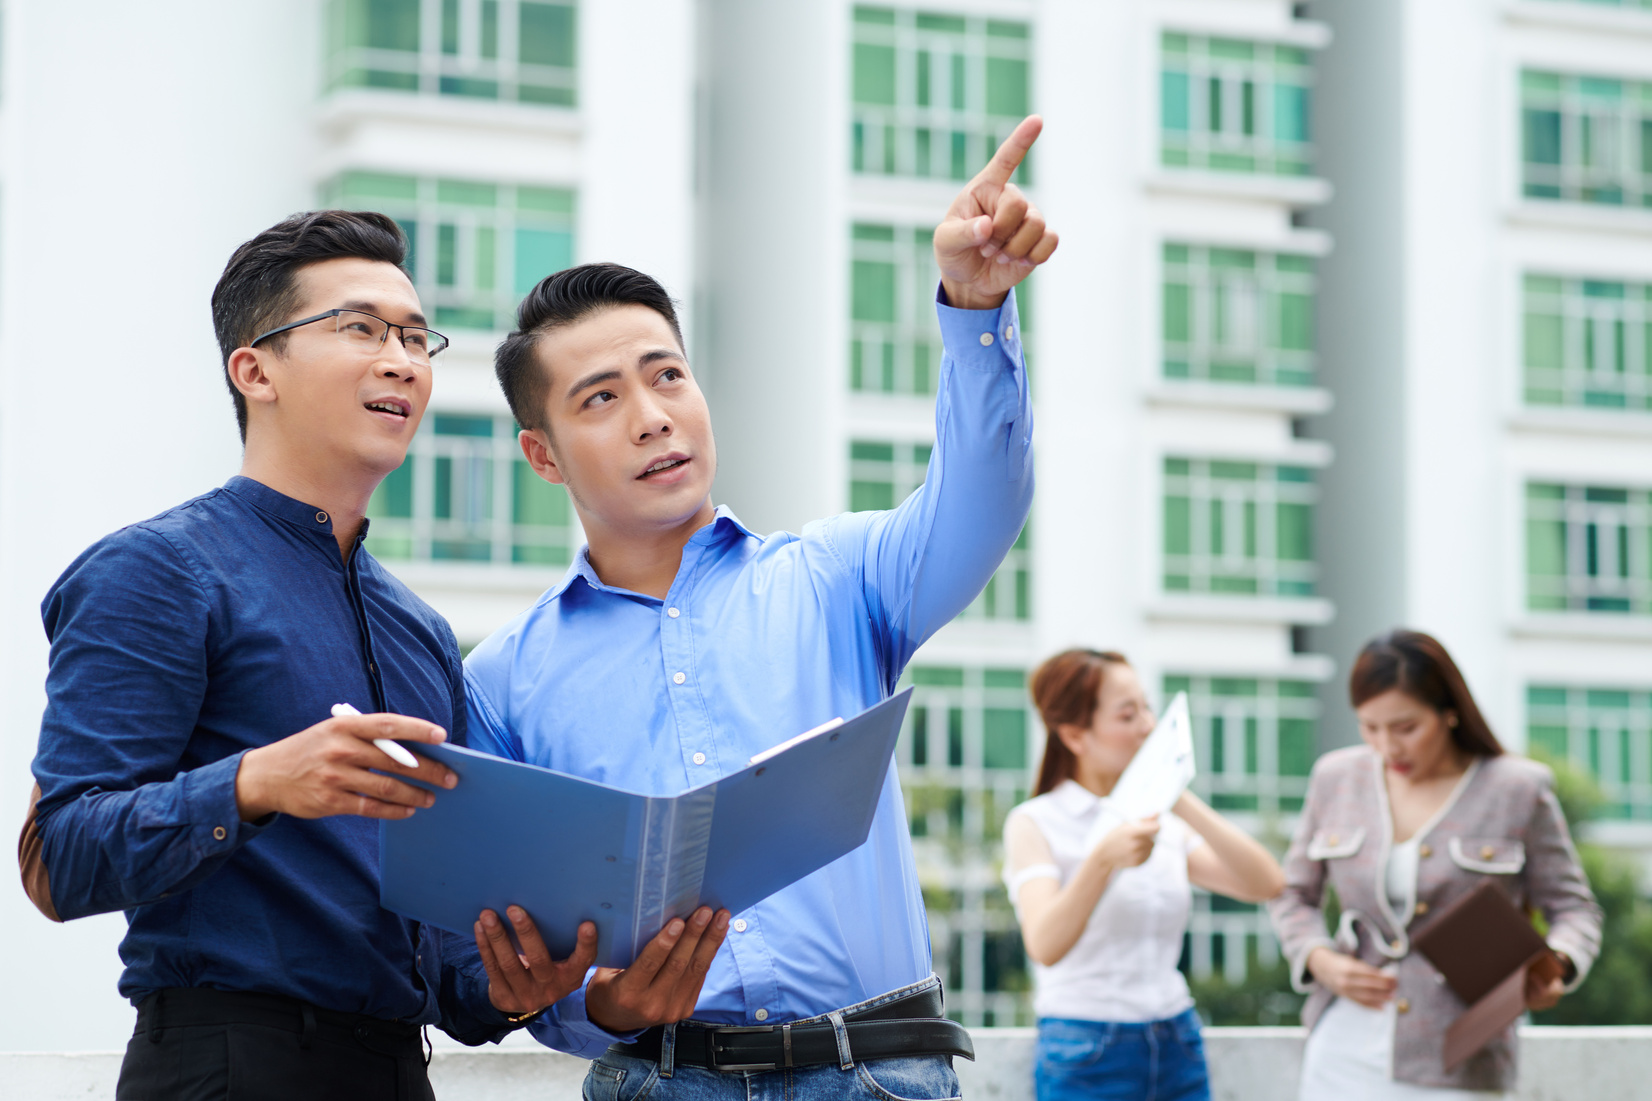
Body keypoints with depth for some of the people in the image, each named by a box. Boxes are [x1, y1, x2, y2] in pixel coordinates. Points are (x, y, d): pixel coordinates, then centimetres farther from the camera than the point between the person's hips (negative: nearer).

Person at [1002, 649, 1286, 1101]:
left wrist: (1185, 804, -10)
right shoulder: (1036, 823, -3)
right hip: (1087, 1063, -5)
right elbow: (1044, 945, -21)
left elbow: (1265, 884, -2)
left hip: (1178, 1046, 5)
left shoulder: (1166, 822, 13)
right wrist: (1103, 860, -36)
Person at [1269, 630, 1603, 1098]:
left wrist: (1554, 966, -19)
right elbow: (1295, 895, 17)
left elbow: (1574, 908, 3)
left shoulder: (1517, 790, -3)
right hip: (1346, 1056, 3)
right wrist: (1320, 961, -4)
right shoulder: (1336, 778, 6)